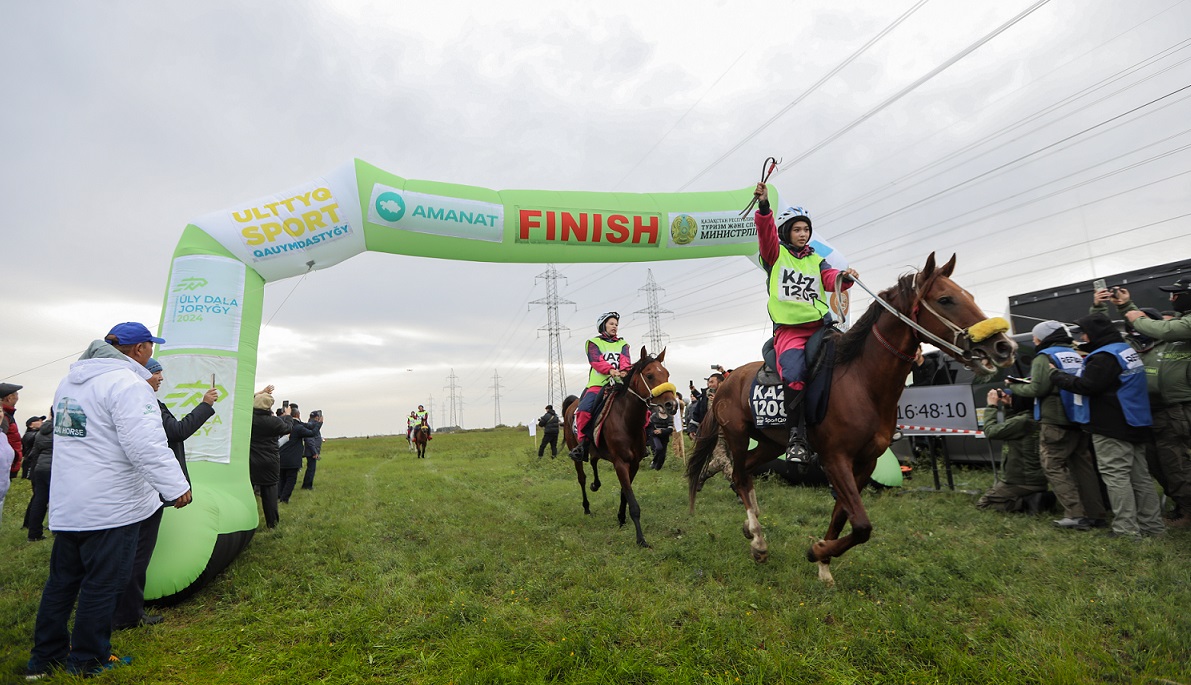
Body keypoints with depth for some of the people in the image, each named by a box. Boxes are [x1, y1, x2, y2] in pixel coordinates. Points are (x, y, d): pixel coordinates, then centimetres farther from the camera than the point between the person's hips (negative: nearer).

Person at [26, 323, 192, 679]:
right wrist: (176, 486, -23)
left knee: (62, 580, 20)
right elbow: (146, 445, -27)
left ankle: (44, 657, 32)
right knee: (102, 584, 5)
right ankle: (87, 662, 17)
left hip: (66, 505, 9)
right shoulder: (128, 384, -20)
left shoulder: (69, 381, 12)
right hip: (110, 508, -9)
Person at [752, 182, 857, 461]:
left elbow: (831, 279, 6)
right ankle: (795, 435, -15)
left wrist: (844, 278, -17)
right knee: (794, 375, -28)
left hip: (820, 323, 5)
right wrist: (763, 204, -24)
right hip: (788, 329, -5)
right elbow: (766, 232, -7)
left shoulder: (816, 260, 24)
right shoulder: (775, 253, 13)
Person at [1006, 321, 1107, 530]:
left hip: (1055, 422, -8)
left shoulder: (1045, 357, -10)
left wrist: (1013, 387, 0)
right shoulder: (1076, 355, 15)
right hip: (1080, 420, 8)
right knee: (1084, 466, 13)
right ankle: (1096, 515, 17)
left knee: (1054, 467, -2)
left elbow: (1037, 389, -17)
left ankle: (1075, 515, -5)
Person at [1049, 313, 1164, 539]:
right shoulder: (1127, 350, 16)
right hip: (1135, 424, 10)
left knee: (1116, 476, -7)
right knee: (1140, 476, 14)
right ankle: (1151, 525, 19)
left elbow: (1085, 386, -19)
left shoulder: (1104, 356, -17)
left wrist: (1055, 374, -8)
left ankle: (1127, 529, -5)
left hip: (1112, 427, -10)